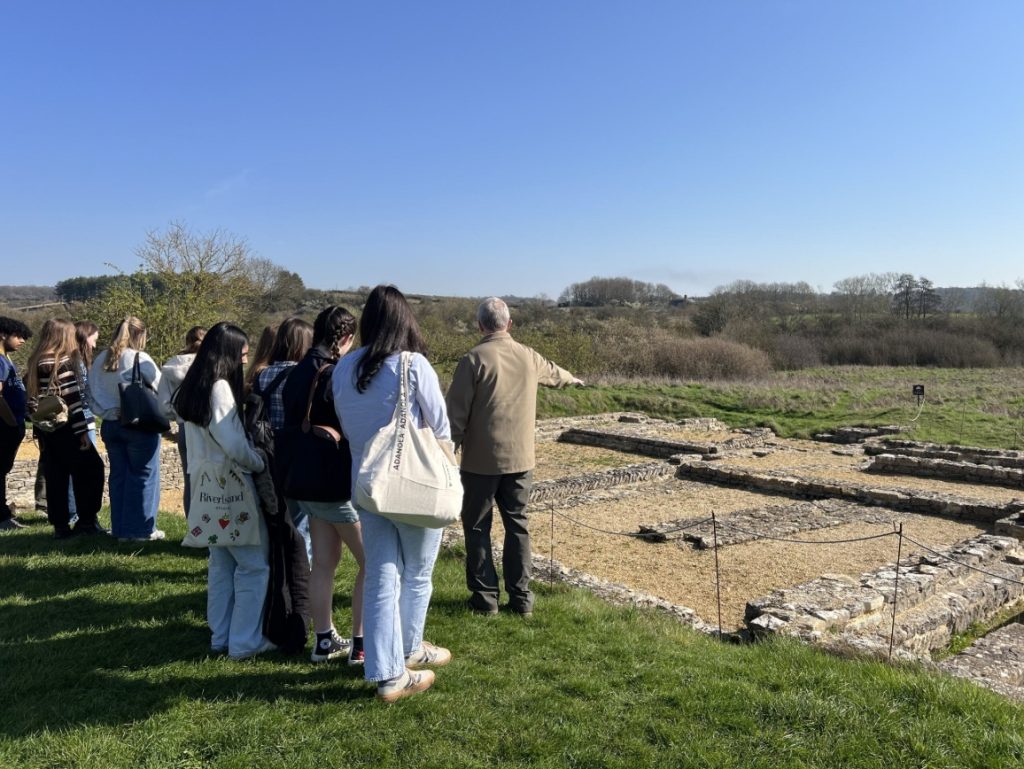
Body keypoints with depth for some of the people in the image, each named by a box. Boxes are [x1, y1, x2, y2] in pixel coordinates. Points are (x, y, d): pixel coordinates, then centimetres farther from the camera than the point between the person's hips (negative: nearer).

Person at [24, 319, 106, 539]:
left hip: (46, 430, 8)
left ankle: (60, 525, 14)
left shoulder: (34, 364, 12)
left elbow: (31, 399, 13)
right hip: (66, 429, -8)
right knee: (91, 468, 1)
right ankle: (86, 521, 1)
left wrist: (39, 430, 17)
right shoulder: (62, 362, -12)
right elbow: (72, 399, -16)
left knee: (55, 476, 10)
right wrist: (83, 431, -15)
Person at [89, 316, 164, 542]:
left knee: (118, 476, 12)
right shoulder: (140, 359, -13)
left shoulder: (100, 360, 5)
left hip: (110, 424, 6)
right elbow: (161, 388, -7)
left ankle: (121, 529, 18)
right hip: (139, 425, -6)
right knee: (143, 476, 4)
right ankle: (141, 529, 7)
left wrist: (105, 412, 10)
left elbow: (92, 394, 10)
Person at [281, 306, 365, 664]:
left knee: (323, 562, 15)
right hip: (338, 486, -8)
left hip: (306, 483, 9)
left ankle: (324, 641, 23)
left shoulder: (296, 374, 9)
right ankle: (361, 644, 6)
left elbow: (292, 427, 14)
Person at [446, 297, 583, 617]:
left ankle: (484, 596, 13)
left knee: (477, 527, 8)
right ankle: (521, 597, 19)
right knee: (517, 525, 14)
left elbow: (456, 412, -14)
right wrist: (573, 378, 49)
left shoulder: (474, 359, -12)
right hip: (520, 459, 4)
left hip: (481, 460, -4)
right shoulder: (529, 357, 5)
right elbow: (553, 373, 28)